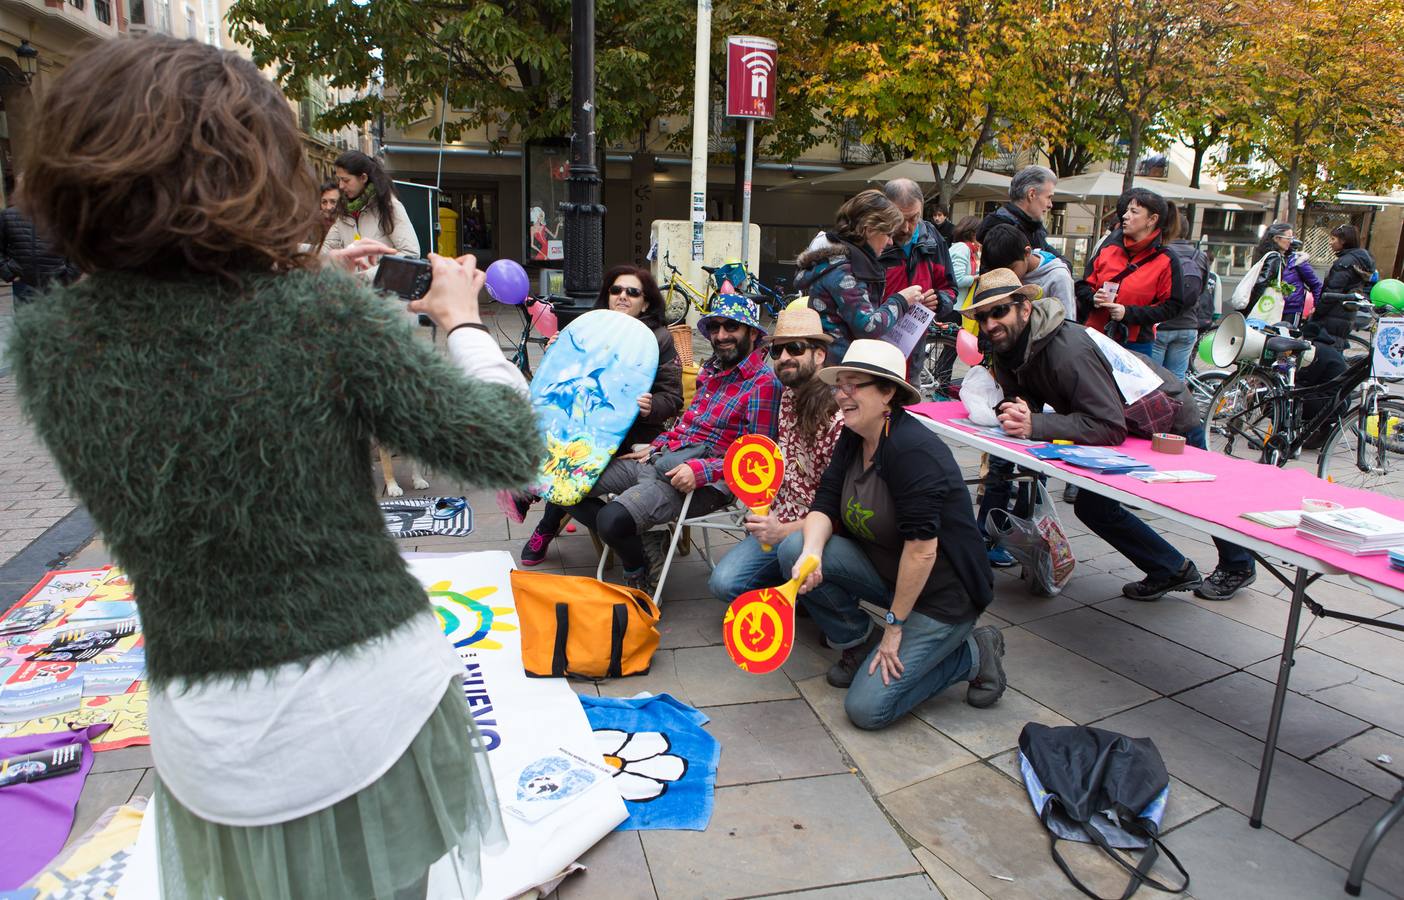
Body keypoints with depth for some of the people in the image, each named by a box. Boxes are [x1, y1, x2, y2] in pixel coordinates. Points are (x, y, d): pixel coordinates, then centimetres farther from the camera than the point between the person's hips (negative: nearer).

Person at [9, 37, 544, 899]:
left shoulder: (46, 344, -8)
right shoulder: (326, 316, -21)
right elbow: (510, 447, -15)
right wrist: (463, 319, -1)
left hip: (209, 735, 3)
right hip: (369, 705, -3)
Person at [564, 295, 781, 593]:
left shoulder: (763, 383, -11)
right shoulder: (711, 368, 16)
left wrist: (701, 470, -24)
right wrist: (655, 447, 11)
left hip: (705, 482, -9)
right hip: (658, 460, 9)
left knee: (612, 519, -30)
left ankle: (639, 573, 4)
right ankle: (633, 554, 10)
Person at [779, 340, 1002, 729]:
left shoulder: (913, 449, -28)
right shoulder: (853, 440, 0)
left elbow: (922, 548, -28)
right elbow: (825, 504, -4)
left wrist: (894, 625, -19)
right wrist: (810, 554, -26)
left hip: (942, 593, -8)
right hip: (886, 570, 8)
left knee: (867, 708, -13)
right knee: (793, 549, -14)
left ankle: (975, 653, 7)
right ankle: (855, 643, 7)